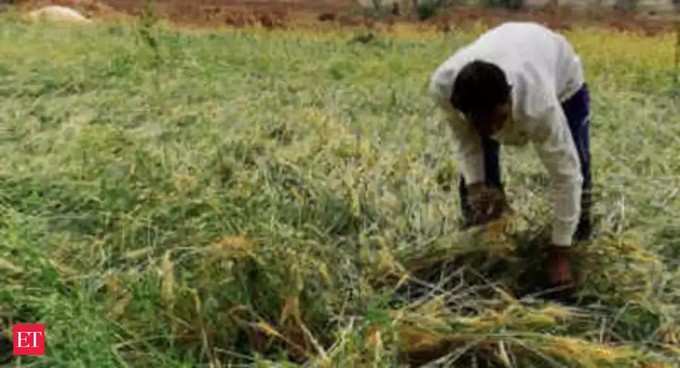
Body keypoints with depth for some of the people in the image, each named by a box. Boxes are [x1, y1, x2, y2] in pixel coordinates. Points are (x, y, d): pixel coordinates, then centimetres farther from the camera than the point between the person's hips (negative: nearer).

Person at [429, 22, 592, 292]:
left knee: (576, 167, -8)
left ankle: (579, 237, 18)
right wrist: (475, 184, -29)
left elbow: (565, 175, -38)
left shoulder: (538, 106, -49)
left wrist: (559, 252, -33)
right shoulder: (442, 86, -40)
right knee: (476, 177, -6)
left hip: (560, 71, -2)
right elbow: (462, 133, -16)